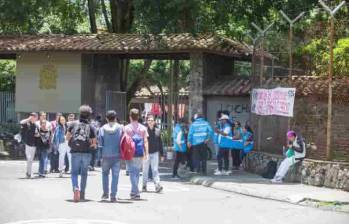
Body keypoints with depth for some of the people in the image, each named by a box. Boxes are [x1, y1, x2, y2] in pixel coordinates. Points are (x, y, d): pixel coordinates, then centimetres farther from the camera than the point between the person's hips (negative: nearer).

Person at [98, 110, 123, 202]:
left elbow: (100, 143, 0)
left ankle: (105, 193, 19)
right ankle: (113, 196, -2)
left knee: (105, 173, 19)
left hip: (106, 156, 1)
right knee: (115, 175, 2)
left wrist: (101, 154, 7)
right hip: (117, 155, -1)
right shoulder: (120, 128, -3)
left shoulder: (102, 129, -2)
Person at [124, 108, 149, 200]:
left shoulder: (126, 128, -3)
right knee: (137, 172, 14)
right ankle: (133, 192, 21)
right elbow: (145, 141, 4)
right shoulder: (143, 128, 6)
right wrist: (146, 153, 7)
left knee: (132, 172, -2)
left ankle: (136, 193, -11)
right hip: (140, 154, 3)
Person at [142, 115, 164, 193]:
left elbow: (160, 143, 12)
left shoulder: (157, 131, 6)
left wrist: (161, 154, 11)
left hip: (155, 153, 1)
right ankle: (144, 185, 20)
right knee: (145, 170, 9)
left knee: (155, 170, -4)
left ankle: (157, 185, -12)